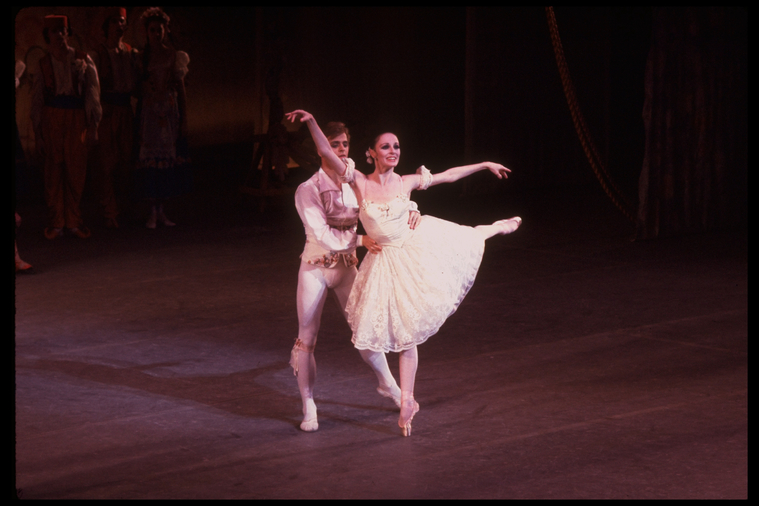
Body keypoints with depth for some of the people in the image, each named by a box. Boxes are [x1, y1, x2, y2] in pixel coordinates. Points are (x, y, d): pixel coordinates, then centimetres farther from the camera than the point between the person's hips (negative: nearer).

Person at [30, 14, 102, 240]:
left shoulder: (83, 61, 6)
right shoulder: (43, 64, 9)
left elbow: (92, 93, 1)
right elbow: (37, 100, 12)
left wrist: (93, 126, -7)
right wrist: (37, 133, 6)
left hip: (76, 119, -1)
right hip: (52, 118, 1)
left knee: (76, 170, 1)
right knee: (53, 171, 1)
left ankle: (74, 221, 12)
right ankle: (56, 222, 10)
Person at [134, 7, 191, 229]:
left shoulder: (174, 56, 6)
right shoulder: (142, 56, 2)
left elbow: (180, 88, 7)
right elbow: (138, 88, 1)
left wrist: (184, 118, 1)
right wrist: (138, 117, -10)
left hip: (170, 111, 2)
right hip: (149, 111, -2)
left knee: (168, 157, 3)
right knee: (150, 158, -3)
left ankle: (161, 211, 10)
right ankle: (153, 212, 1)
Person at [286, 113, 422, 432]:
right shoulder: (308, 190, -14)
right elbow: (322, 234, -21)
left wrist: (410, 210, -17)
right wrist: (361, 241, -27)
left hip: (347, 266, 3)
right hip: (316, 266, -3)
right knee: (307, 337, 2)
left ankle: (388, 385, 31)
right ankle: (308, 408, 13)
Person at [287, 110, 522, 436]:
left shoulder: (406, 183, -5)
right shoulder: (360, 183, -12)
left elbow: (448, 175, 8)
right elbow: (327, 154, -24)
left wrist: (485, 165, 15)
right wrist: (312, 124, -40)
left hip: (418, 248, 2)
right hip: (389, 261, -2)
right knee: (404, 334, 5)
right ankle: (407, 401, 19)